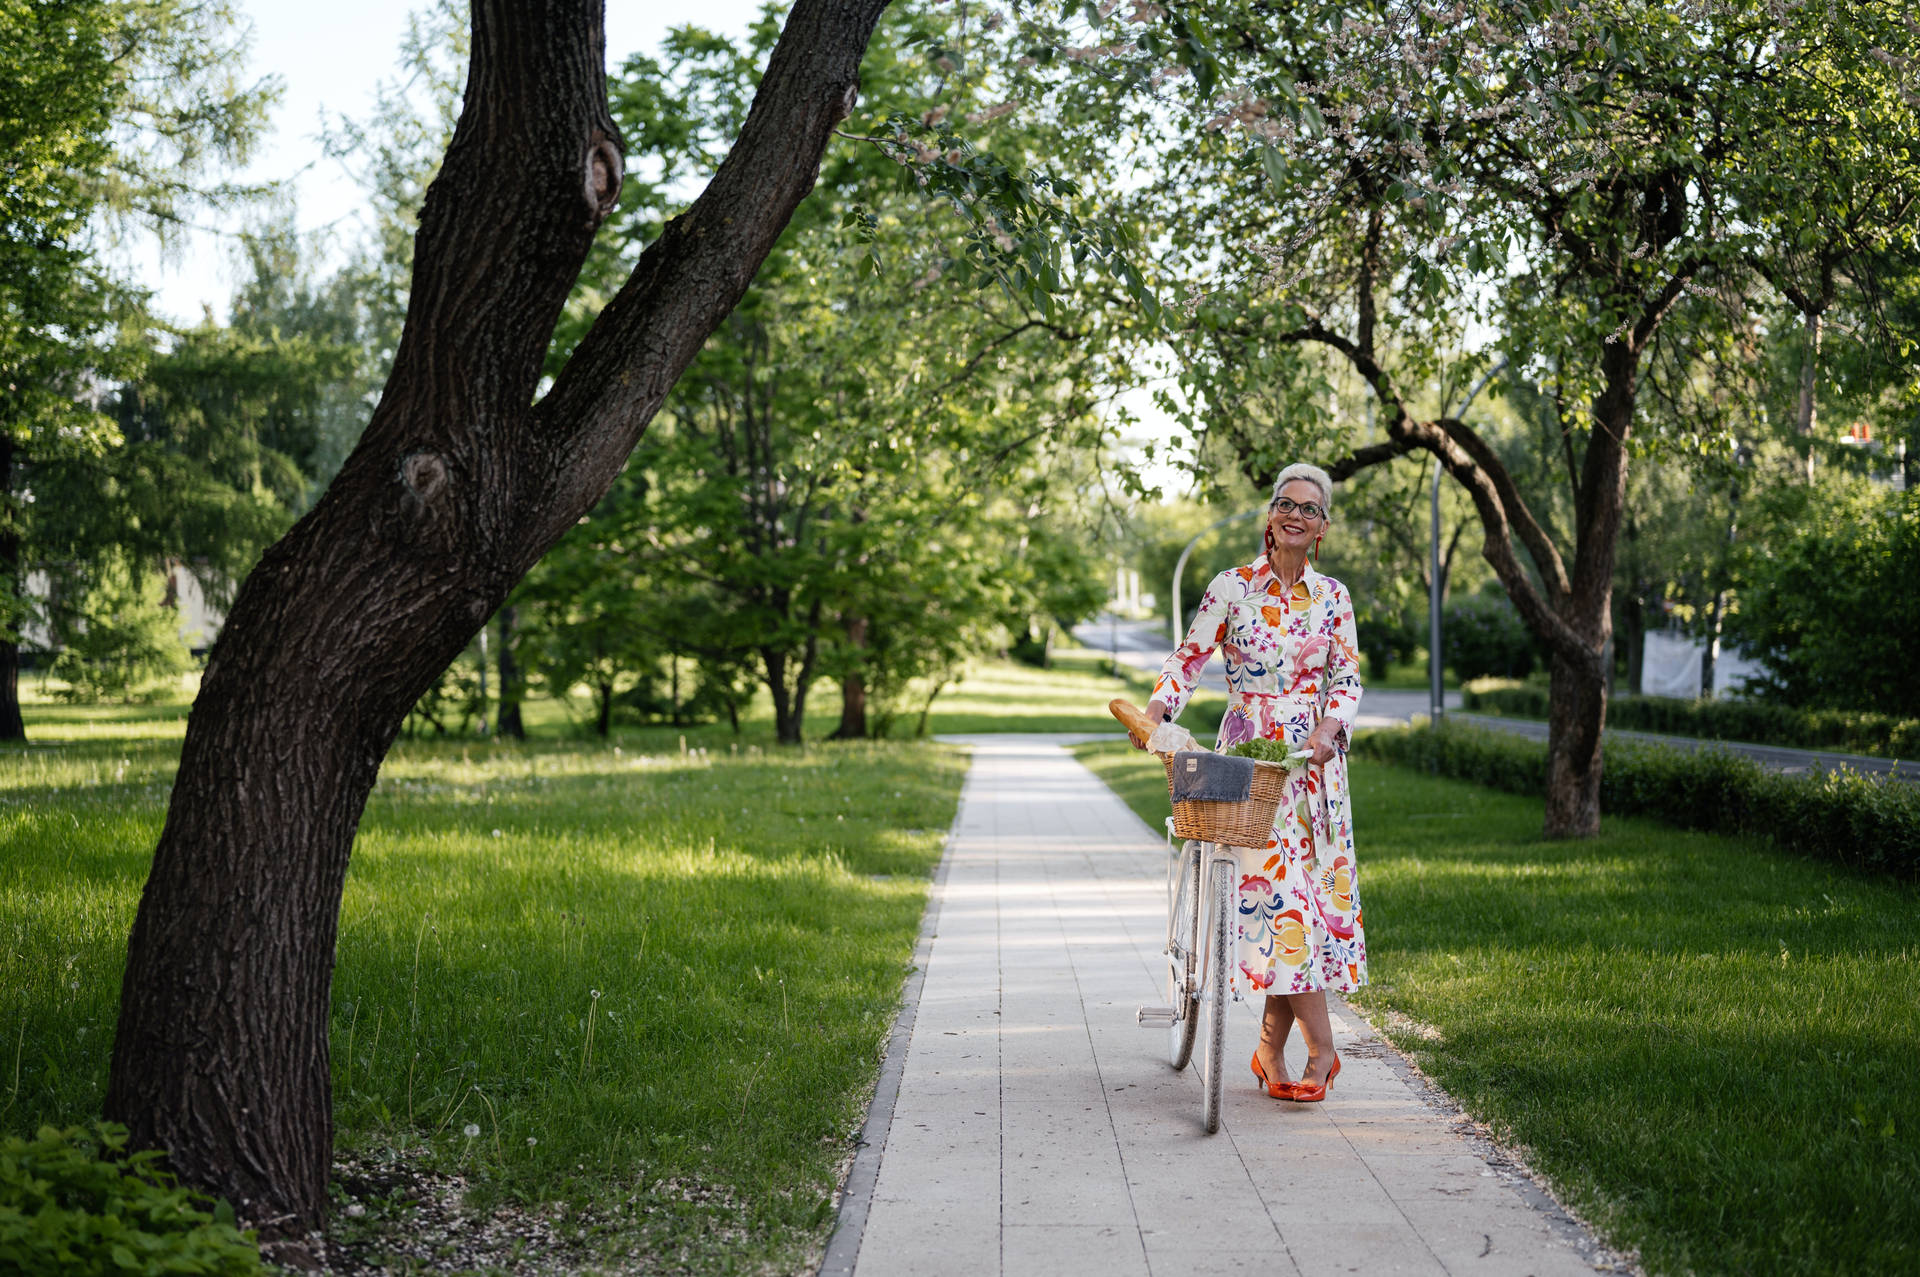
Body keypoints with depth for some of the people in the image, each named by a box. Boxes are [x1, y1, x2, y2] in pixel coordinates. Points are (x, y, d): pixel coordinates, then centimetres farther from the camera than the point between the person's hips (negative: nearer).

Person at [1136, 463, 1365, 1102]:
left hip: (1314, 756, 3)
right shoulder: (1232, 587, 1)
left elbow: (1346, 677, 5)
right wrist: (1154, 709, -15)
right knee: (1275, 887, -11)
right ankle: (1321, 1049, -8)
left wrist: (1328, 729, -13)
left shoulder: (1332, 596, 7)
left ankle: (1272, 1049, 8)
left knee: (1311, 886, -1)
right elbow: (1190, 656, 1)